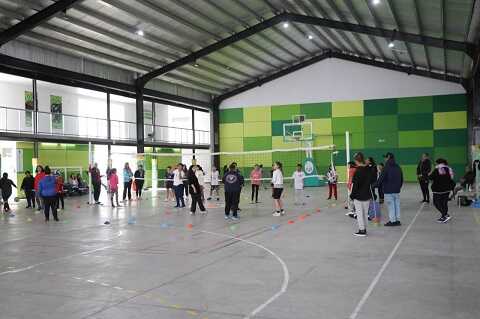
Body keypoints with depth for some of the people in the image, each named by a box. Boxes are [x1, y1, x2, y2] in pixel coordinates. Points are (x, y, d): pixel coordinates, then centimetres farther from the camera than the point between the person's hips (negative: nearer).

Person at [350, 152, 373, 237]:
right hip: (367, 195, 7)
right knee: (365, 213, 16)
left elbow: (355, 185, -18)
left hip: (359, 196, -6)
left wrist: (352, 195, -9)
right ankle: (364, 228, 24)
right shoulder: (369, 170, 1)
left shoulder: (357, 171, -19)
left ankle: (362, 230, 6)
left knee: (359, 213, 3)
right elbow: (372, 181, 10)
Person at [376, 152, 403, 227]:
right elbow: (401, 179, 16)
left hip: (388, 191, -7)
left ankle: (392, 221, 2)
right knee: (397, 205, 11)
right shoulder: (398, 167, 9)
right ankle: (397, 220, 16)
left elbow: (381, 179, -15)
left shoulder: (386, 168, -14)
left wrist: (375, 185, -5)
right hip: (397, 190, 7)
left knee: (391, 206, -1)